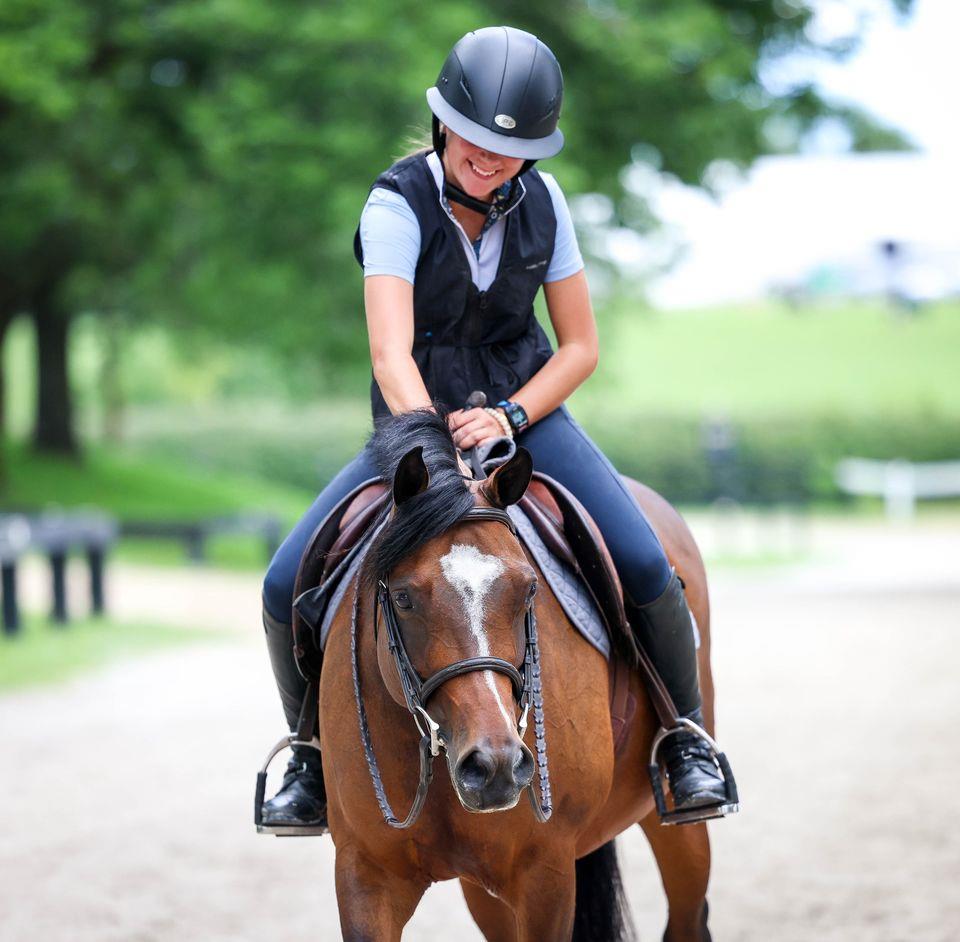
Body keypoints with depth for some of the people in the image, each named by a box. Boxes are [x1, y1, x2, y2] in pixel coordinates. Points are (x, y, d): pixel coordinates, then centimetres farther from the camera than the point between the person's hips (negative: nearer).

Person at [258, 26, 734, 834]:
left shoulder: (542, 202, -7)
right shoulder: (398, 204, -19)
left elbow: (581, 348, -1)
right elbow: (391, 353, -30)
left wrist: (507, 420, -18)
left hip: (524, 410, 1)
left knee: (646, 568, -22)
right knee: (288, 587, -17)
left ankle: (687, 739, 2)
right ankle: (314, 753, 10)